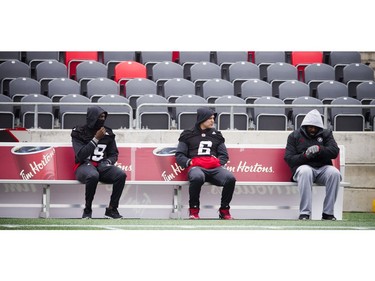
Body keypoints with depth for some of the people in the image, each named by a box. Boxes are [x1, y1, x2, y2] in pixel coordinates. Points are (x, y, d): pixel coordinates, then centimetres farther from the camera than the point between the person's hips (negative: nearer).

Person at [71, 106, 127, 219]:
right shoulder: (79, 132, 0)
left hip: (102, 165, 4)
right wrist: (96, 139, -14)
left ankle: (111, 209, -17)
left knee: (121, 175, -28)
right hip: (84, 165, -4)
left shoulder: (108, 133, 12)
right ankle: (87, 210, -22)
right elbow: (80, 156, -12)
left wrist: (108, 162, -6)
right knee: (93, 175, -41)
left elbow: (114, 154, 19)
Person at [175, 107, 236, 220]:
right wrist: (189, 162, -6)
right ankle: (193, 209, -20)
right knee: (197, 177, -41)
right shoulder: (188, 134, 17)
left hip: (214, 168, 3)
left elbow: (224, 155, 24)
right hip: (196, 167, -3)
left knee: (230, 178, -30)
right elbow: (179, 155, 14)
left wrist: (218, 162, 2)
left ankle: (224, 210, -10)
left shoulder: (217, 135, 25)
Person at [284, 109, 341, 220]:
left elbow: (335, 152, 0)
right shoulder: (294, 136, 11)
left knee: (334, 173, -32)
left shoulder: (326, 134, 15)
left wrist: (320, 149, -19)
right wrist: (304, 156, -16)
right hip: (303, 166, -2)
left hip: (323, 168, 2)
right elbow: (288, 159, 3)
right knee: (305, 171, -39)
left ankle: (328, 213, -26)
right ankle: (304, 213, -41)